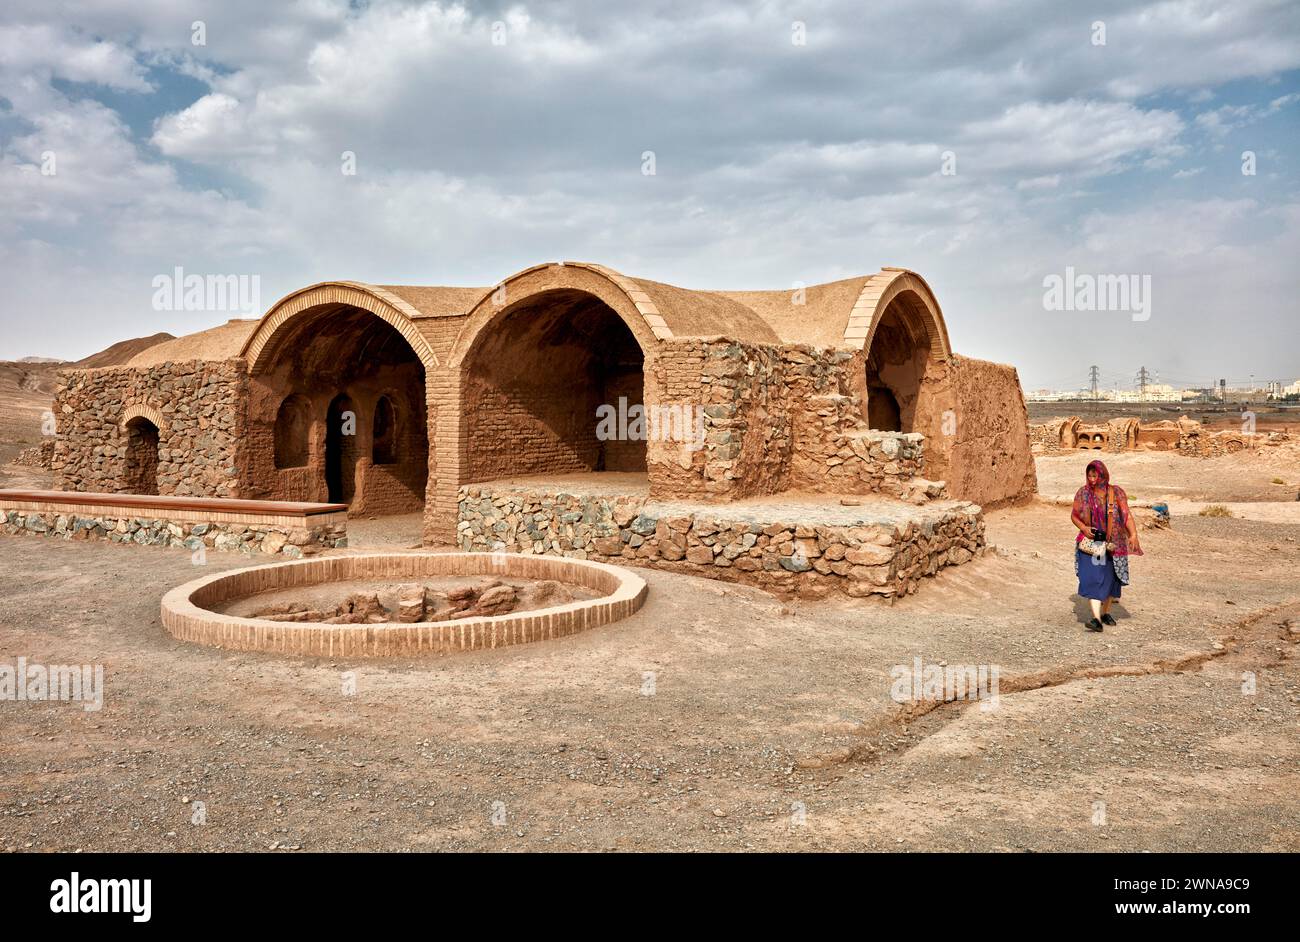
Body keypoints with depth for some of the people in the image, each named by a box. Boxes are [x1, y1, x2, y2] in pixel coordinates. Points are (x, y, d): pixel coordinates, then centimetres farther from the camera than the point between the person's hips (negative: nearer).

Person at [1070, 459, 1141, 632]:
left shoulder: (1116, 493, -3)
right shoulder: (1083, 493, -1)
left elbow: (1127, 515, -9)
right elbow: (1074, 516, 6)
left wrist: (1133, 534, -23)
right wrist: (1084, 528, -13)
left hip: (1111, 544, 1)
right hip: (1090, 543, -1)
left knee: (1110, 578, 12)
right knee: (1092, 578, -14)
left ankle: (1106, 612, 33)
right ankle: (1096, 619, -20)